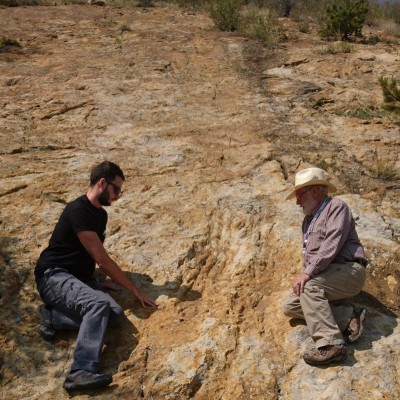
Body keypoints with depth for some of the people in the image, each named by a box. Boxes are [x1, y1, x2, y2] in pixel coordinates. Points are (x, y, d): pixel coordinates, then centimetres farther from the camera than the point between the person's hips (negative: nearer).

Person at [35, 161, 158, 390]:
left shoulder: (101, 214, 12)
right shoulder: (78, 210, -17)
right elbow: (102, 259, -18)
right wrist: (135, 290, -13)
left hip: (81, 278, 8)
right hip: (54, 276, -8)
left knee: (116, 315, -18)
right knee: (99, 304, -35)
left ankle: (54, 317, -13)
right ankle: (82, 372, -40)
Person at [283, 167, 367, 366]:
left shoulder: (336, 207, -7)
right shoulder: (308, 219, 21)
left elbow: (332, 245, -21)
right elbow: (308, 253, 24)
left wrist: (307, 273, -26)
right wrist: (304, 275, 5)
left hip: (348, 271, -9)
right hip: (325, 278, 9)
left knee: (310, 287, -33)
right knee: (290, 306, -3)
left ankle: (331, 344, -35)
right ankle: (348, 316, -8)